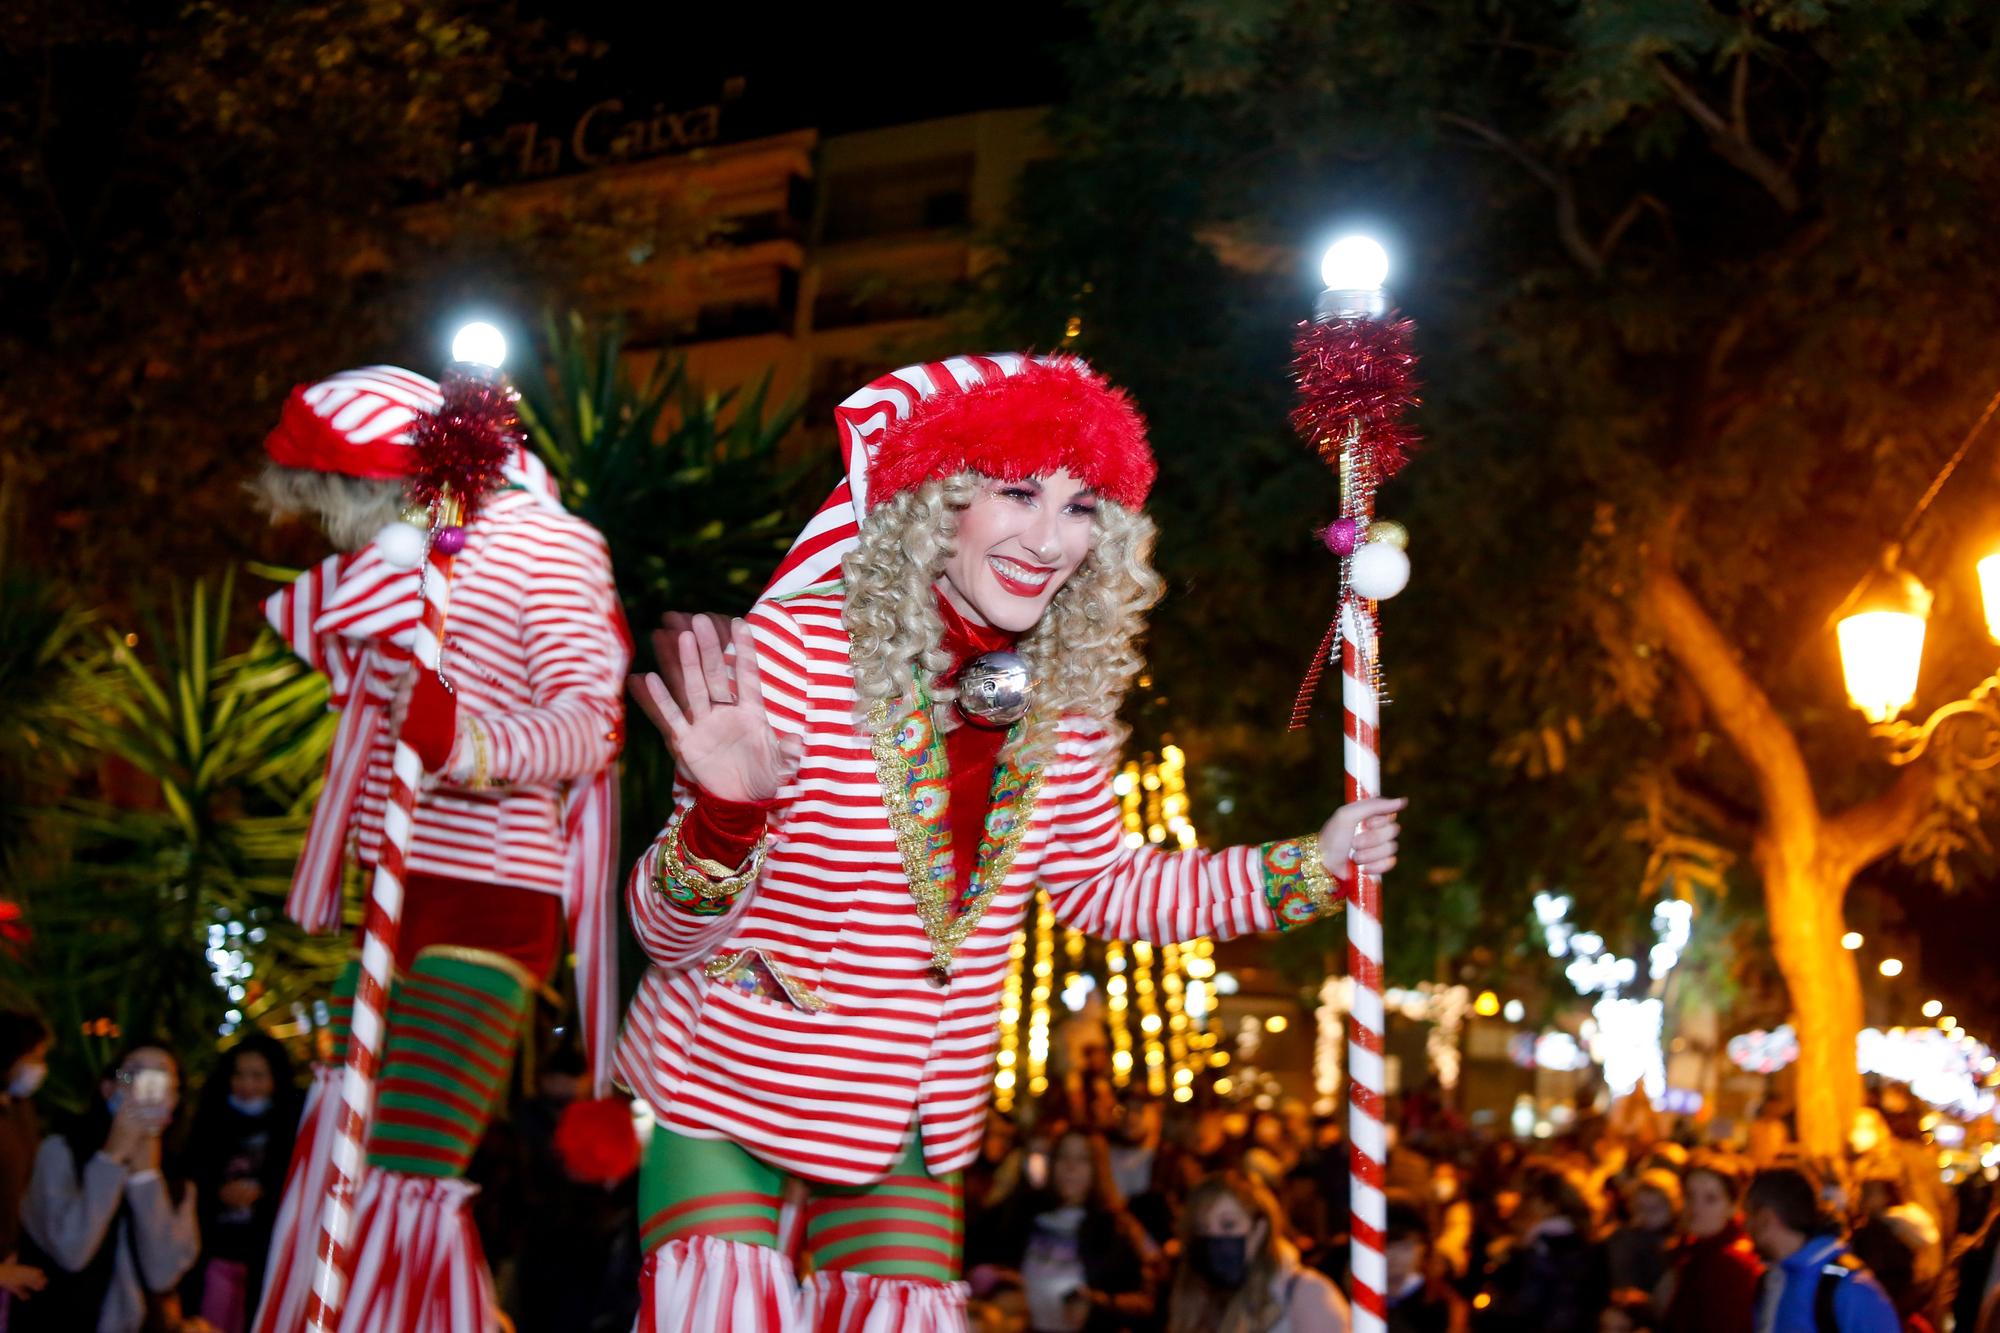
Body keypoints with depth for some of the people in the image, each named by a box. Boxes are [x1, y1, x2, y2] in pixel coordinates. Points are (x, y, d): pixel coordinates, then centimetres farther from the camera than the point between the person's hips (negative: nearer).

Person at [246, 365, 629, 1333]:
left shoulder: (542, 542, -6)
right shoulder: (404, 557, 17)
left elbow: (588, 724, -16)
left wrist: (470, 743, -34)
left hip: (489, 897, -8)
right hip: (397, 892, 9)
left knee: (404, 1180, -15)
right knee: (339, 1155, 9)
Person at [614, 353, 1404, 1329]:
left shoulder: (1069, 691, -5)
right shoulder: (798, 643, -21)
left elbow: (1102, 884, 13)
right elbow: (669, 934, -21)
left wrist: (1312, 865, 7)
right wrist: (722, 823, -42)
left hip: (915, 1129, 5)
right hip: (734, 1097, -4)